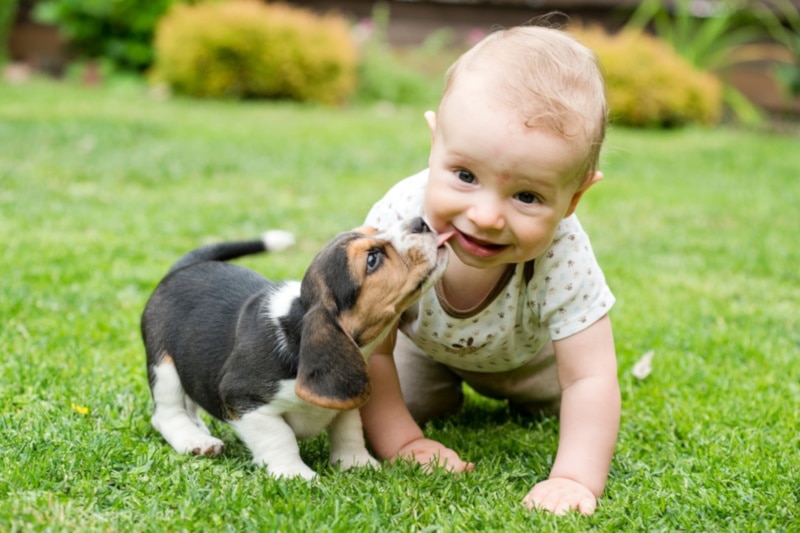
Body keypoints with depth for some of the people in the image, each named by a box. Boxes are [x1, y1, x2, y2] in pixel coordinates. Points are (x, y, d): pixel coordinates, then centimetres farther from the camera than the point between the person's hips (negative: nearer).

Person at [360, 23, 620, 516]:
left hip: (526, 353, 0)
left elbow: (590, 381, -38)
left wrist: (576, 479, -47)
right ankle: (445, 390, 27)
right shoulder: (397, 220, -43)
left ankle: (515, 391, 41)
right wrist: (400, 441, -34)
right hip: (423, 344, 0)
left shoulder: (563, 259, -45)